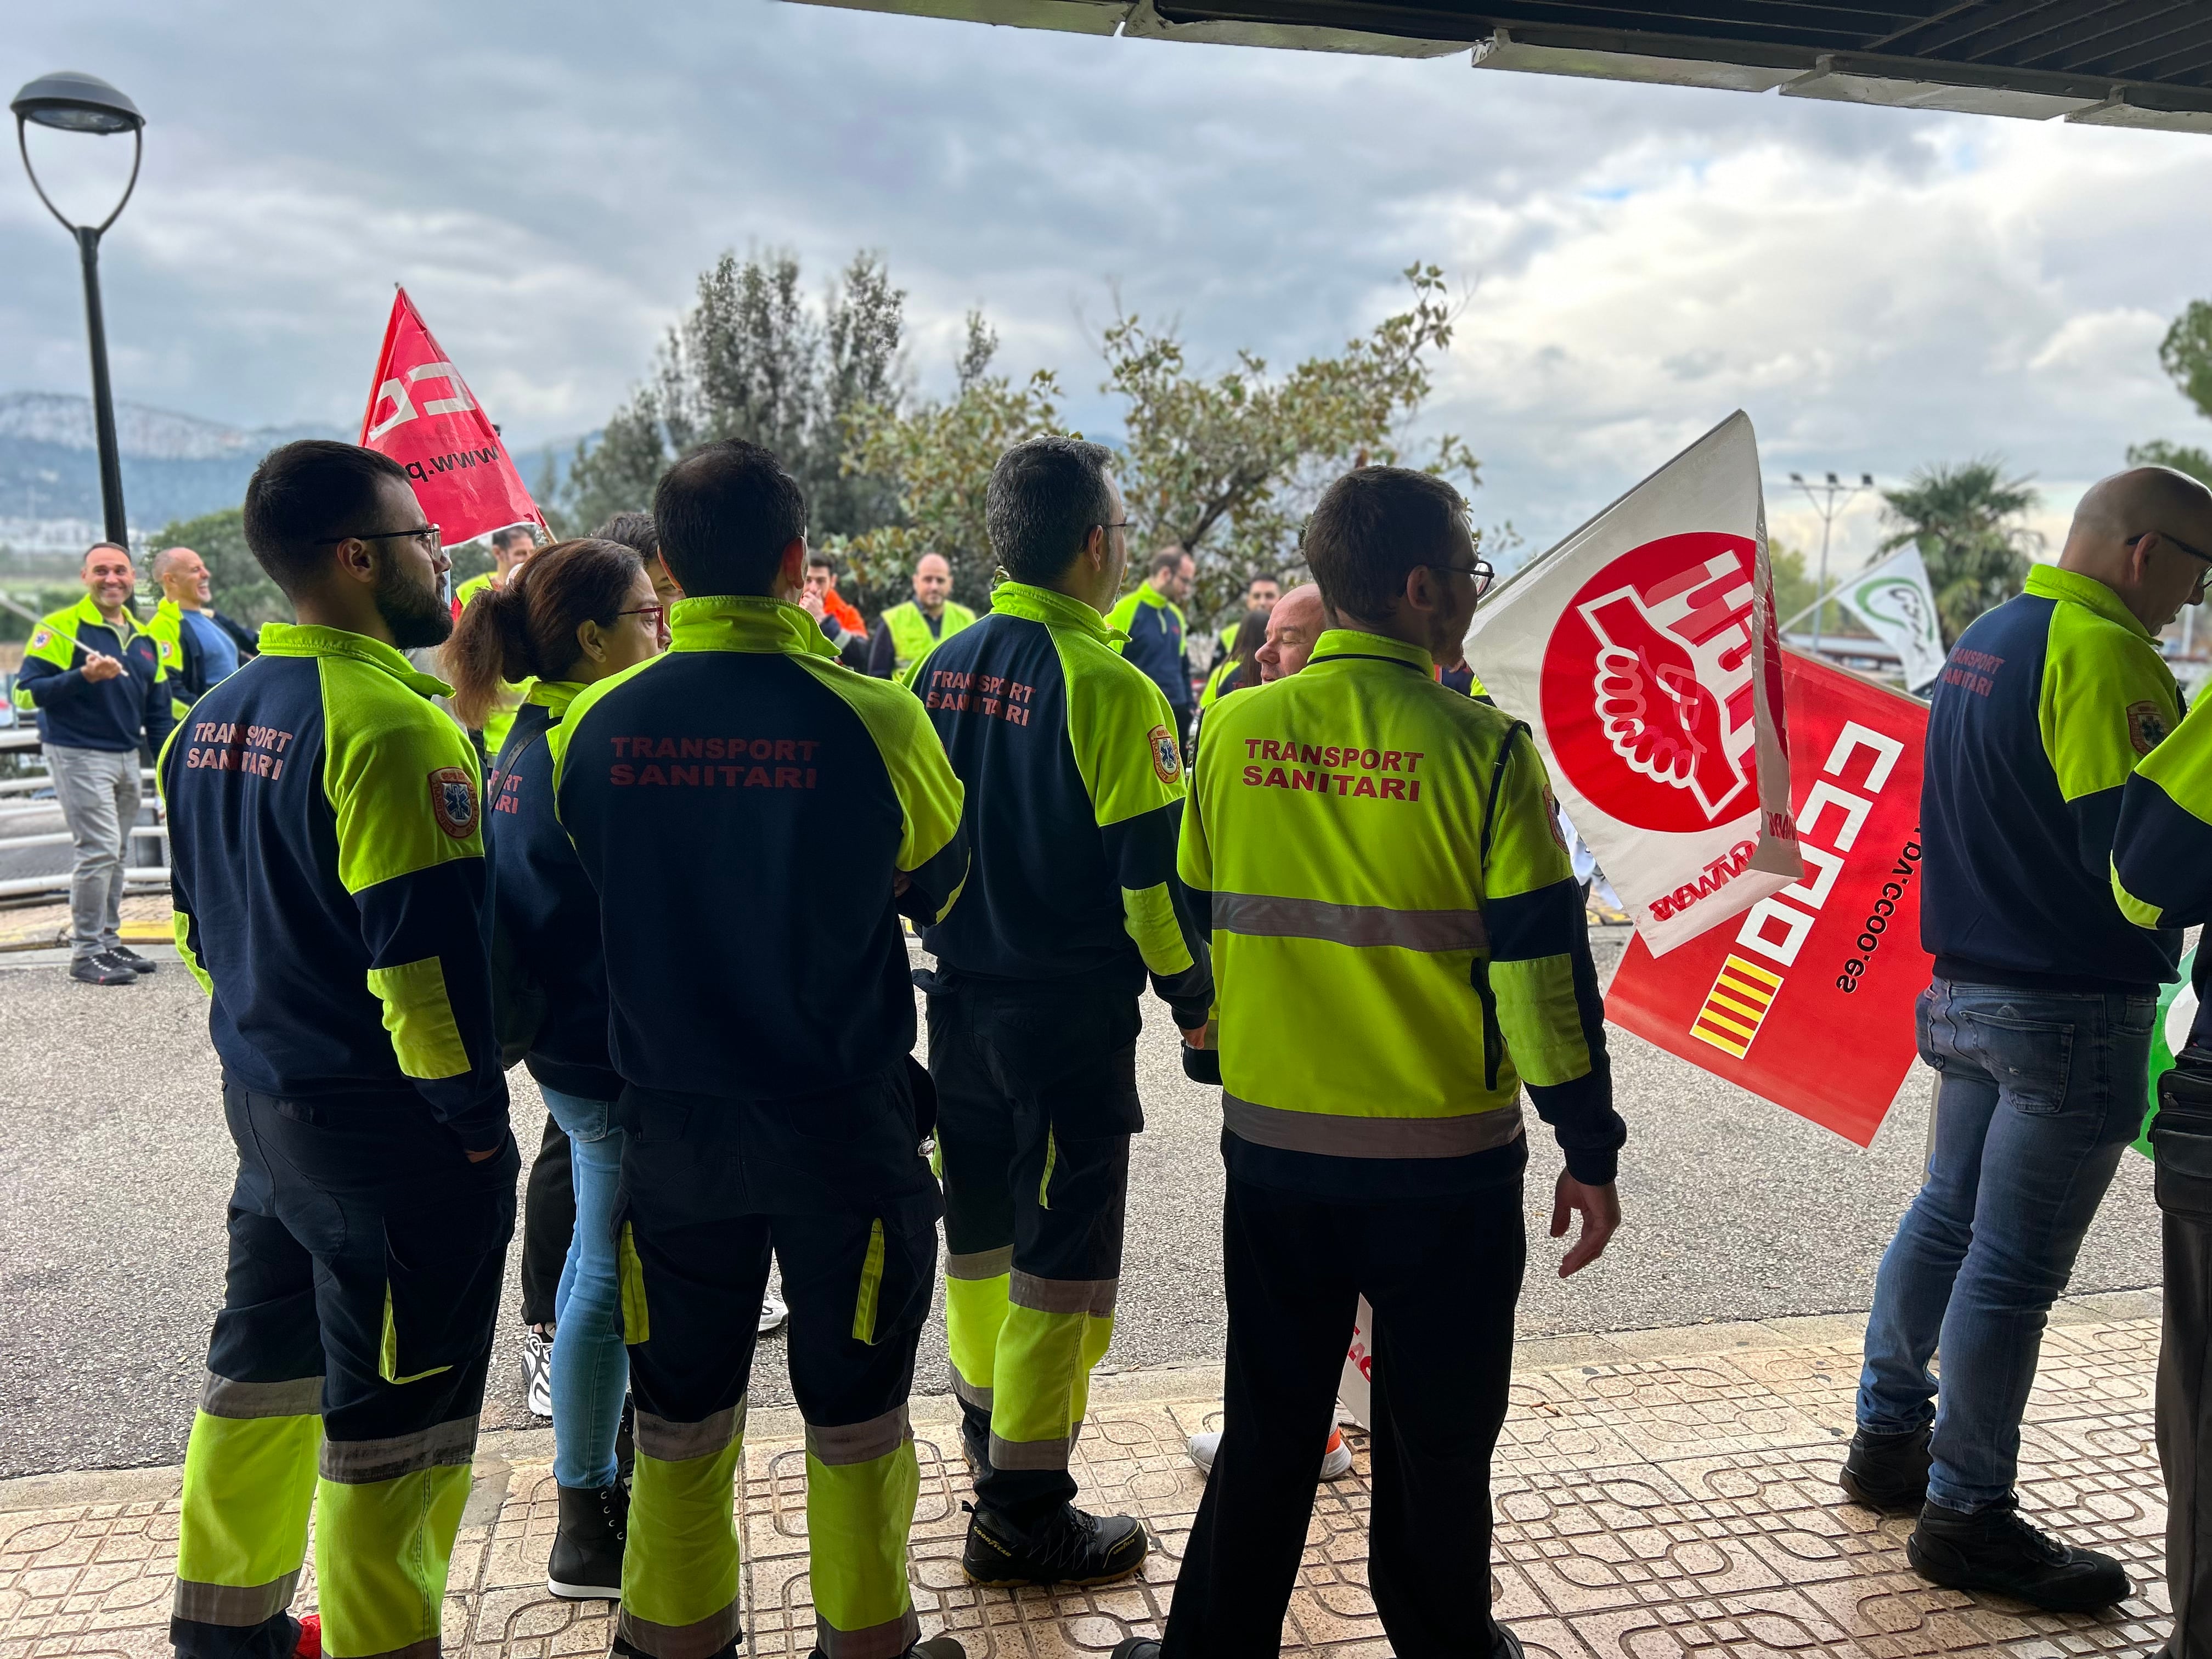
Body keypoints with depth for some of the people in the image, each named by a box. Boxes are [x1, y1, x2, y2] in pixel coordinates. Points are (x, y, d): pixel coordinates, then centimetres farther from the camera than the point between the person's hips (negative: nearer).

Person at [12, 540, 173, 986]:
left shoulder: (145, 638, 13)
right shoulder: (59, 628, -7)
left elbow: (159, 713, 18)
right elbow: (26, 694, -13)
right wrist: (84, 676, -25)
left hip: (128, 757, 7)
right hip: (78, 755, -7)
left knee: (117, 854, 11)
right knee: (99, 850, -11)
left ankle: (108, 940, 21)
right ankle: (85, 954, -4)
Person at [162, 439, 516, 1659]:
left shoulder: (211, 722, 8)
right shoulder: (387, 724, -21)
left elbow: (201, 926, 16)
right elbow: (428, 954, -25)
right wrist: (478, 1116, -15)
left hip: (265, 1102, 9)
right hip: (385, 1121, -9)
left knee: (262, 1370, 23)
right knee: (394, 1416, 5)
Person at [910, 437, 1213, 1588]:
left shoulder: (945, 668, 4)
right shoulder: (1108, 685, -16)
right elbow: (1150, 868, -16)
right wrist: (1192, 993, -4)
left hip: (960, 998, 7)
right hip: (1071, 1010, -7)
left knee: (979, 1222, 21)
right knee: (1064, 1253, 4)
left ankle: (989, 1424, 40)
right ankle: (1024, 1508, 12)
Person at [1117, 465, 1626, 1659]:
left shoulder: (1233, 733, -2)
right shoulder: (1479, 751, -14)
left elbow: (1194, 924, 7)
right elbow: (1540, 969, -11)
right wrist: (1590, 1153, 0)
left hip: (1272, 1147, 3)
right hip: (1444, 1160, -3)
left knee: (1268, 1428, 19)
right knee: (1435, 1440, 17)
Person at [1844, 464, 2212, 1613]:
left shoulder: (1987, 638, 13)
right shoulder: (2101, 652, -17)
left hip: (1969, 988, 9)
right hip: (2070, 1010, -9)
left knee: (1948, 1215, 19)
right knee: (2014, 1264, -1)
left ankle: (1889, 1439, 31)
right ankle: (1967, 1518, 11)